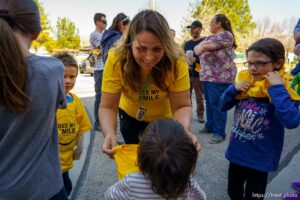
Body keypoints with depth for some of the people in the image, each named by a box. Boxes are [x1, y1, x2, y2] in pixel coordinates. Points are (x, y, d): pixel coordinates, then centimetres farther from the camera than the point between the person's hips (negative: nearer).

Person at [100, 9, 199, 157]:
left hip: (164, 119, 0)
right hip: (130, 116, 1)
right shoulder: (116, 59, -32)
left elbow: (181, 106, -28)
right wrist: (109, 133, -47)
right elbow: (107, 107, -28)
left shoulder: (176, 62, -32)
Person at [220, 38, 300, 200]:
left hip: (260, 157, -4)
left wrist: (277, 88, -30)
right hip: (237, 152, 5)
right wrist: (234, 88, -15)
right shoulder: (245, 81, -3)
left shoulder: (281, 89, -17)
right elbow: (223, 106, 2)